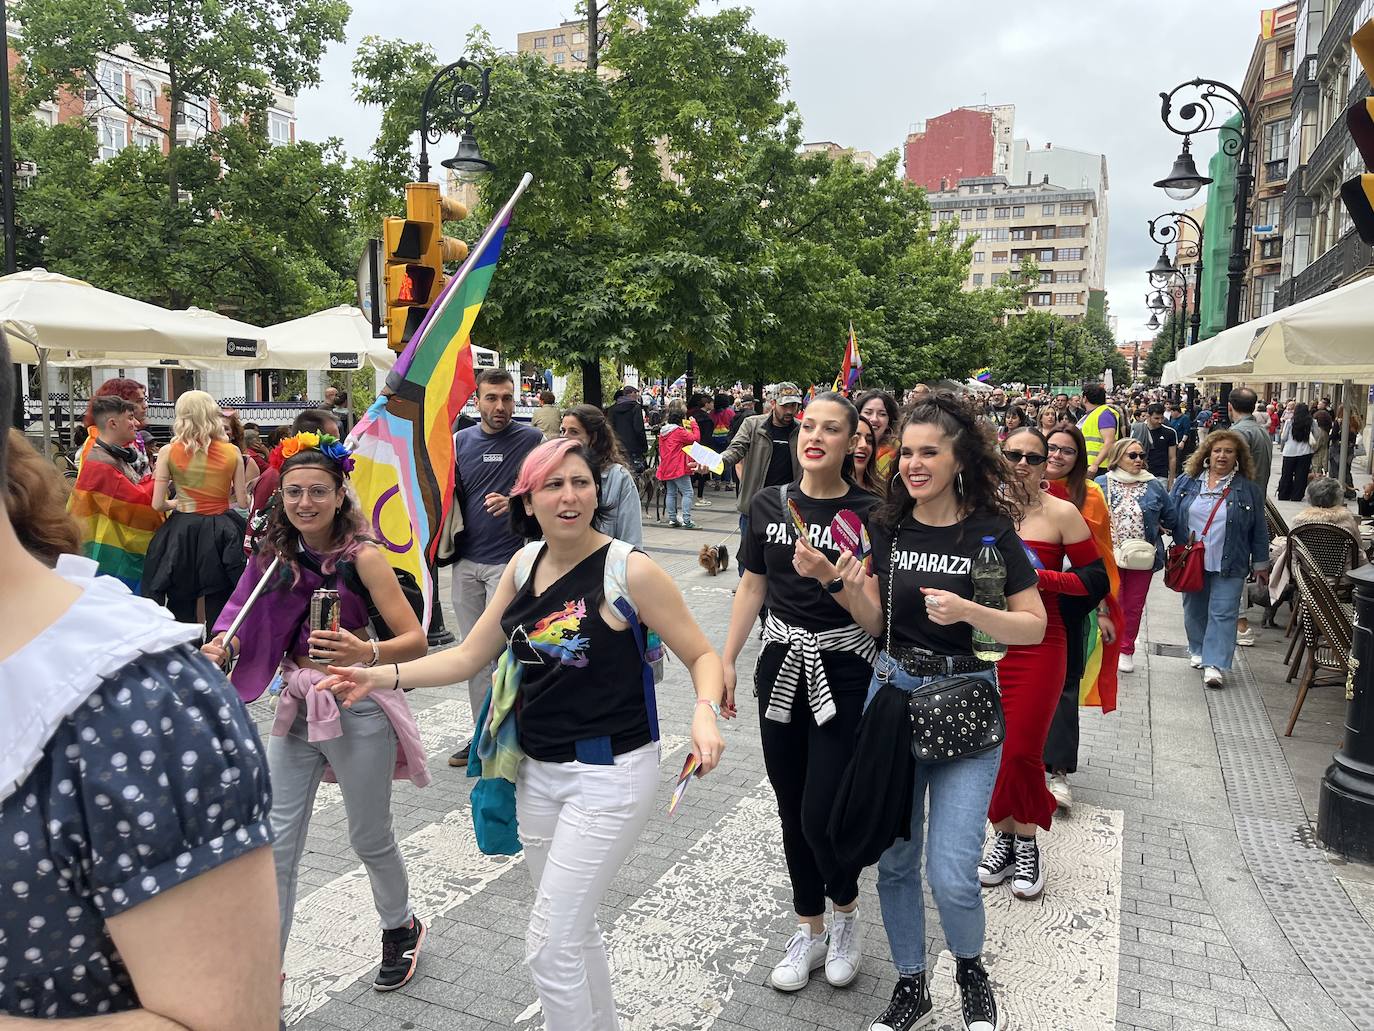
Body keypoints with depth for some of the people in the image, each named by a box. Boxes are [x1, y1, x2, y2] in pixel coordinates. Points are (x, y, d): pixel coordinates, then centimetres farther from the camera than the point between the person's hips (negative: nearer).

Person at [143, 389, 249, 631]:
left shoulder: (169, 452, -4)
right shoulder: (232, 452, -3)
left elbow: (157, 504, -4)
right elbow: (243, 502, 0)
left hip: (181, 534, 0)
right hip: (222, 535, 0)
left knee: (181, 613, 11)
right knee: (219, 617, 6)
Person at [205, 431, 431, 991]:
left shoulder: (363, 556, -13)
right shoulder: (277, 552, 2)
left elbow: (415, 640, -16)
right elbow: (253, 621, 12)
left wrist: (367, 653, -34)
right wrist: (224, 645, -9)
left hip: (357, 707, -4)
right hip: (297, 706, 4)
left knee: (370, 839, 12)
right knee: (276, 845, 5)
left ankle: (401, 929, 40)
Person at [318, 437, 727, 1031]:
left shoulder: (630, 571, -16)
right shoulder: (524, 564, 2)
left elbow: (702, 655, -11)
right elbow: (470, 656, 6)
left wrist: (704, 713, -30)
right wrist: (382, 676, -4)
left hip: (609, 775, -6)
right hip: (537, 770, 6)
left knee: (548, 945, -3)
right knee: (572, 928, 21)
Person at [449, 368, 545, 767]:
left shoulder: (531, 439, -4)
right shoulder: (460, 441, 9)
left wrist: (513, 503, -21)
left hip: (508, 561, -5)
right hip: (466, 561, 5)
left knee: (498, 651, -6)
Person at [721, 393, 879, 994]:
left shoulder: (868, 513, -8)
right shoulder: (768, 505, 3)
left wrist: (829, 575, -27)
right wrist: (726, 661, 11)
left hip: (844, 673, -4)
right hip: (781, 667, 4)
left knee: (822, 814, -7)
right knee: (791, 809, 12)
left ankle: (846, 912, 26)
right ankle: (810, 932, 32)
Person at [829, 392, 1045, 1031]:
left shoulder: (990, 530, -9)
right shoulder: (886, 526, 1)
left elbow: (1035, 627, -7)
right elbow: (874, 623, 7)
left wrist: (965, 610, -23)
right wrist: (853, 587, -13)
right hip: (892, 690, 4)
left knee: (951, 873, -7)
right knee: (894, 859, 12)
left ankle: (971, 969, 28)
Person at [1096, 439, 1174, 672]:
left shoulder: (1154, 486, 4)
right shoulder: (1101, 484, -1)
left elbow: (1170, 519, 14)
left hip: (1142, 558, 2)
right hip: (1108, 556, -2)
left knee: (1134, 606, 11)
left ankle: (1126, 650, 25)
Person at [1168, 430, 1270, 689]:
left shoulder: (1248, 489, 0)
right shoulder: (1187, 481, 4)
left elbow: (1259, 530, 4)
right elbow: (1169, 514, 10)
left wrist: (1260, 564, 5)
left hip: (1229, 565, -2)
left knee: (1223, 613, -5)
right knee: (1195, 609, 14)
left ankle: (1215, 664, -5)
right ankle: (1198, 651, 32)